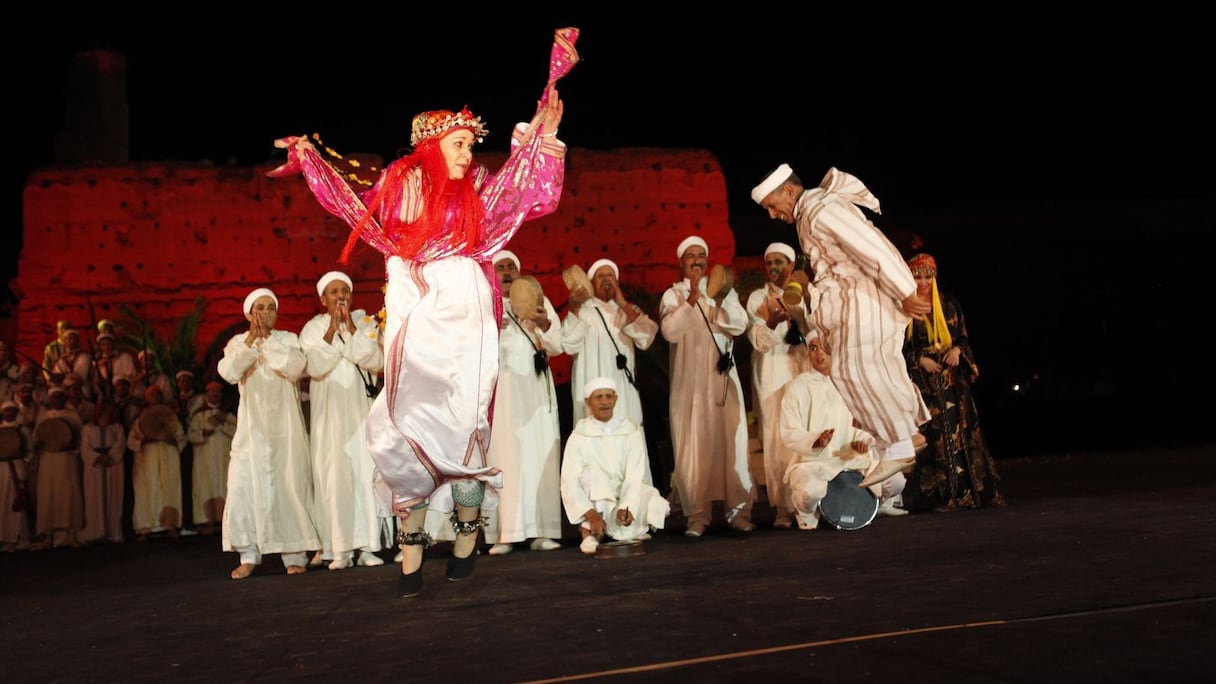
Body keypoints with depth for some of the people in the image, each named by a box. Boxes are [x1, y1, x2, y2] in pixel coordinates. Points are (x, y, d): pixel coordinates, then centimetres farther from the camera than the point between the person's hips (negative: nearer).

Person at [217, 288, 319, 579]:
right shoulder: (238, 342, 8)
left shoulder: (288, 339, 6)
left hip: (284, 426, -1)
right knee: (244, 487, -7)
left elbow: (295, 368, -14)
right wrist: (251, 339, -14)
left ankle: (294, 555, 2)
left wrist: (267, 339, -12)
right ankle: (249, 555, 1)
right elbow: (228, 372, -11)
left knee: (288, 486, -4)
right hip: (251, 427, 1)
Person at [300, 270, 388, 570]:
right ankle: (340, 549, -5)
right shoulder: (313, 328, 5)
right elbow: (314, 367, -9)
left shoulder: (365, 322, 8)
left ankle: (368, 546, -3)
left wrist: (351, 327, -11)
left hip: (361, 407, 1)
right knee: (334, 474, -7)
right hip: (329, 410, -1)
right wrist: (332, 329, -13)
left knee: (367, 471, -6)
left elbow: (377, 362, -6)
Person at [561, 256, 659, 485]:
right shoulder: (581, 311, 7)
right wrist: (575, 306, -17)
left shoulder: (629, 310, 14)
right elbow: (569, 345, -11)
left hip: (624, 391, 2)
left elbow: (646, 339, -5)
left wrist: (623, 305, -9)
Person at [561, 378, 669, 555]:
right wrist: (590, 513, -32)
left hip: (626, 496, 2)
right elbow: (569, 482, -18)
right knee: (592, 472, -31)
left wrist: (626, 507, -33)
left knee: (659, 506, -26)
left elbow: (634, 476, -15)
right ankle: (588, 530, -23)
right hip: (593, 498, -2)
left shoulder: (631, 431, -7)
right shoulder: (579, 436, -10)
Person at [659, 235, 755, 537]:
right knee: (693, 447, -5)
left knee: (731, 441, -4)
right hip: (689, 381, -1)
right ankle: (697, 516, -2)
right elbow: (670, 331, -10)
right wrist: (692, 297, -15)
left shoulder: (723, 290, 13)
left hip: (722, 377, 1)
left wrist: (711, 299, -9)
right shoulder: (673, 294, 8)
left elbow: (739, 324, -2)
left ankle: (738, 511, 1)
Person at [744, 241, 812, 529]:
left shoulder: (804, 295, 15)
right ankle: (783, 509, -7)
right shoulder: (758, 297, 7)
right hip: (773, 374, -2)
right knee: (778, 439, -8)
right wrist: (771, 322, -25)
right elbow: (759, 341, -5)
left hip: (804, 372, 2)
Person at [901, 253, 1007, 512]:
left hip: (951, 379, 3)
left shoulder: (948, 304, 12)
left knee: (959, 431, -1)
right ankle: (935, 496, -9)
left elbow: (963, 336, 14)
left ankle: (967, 491, 1)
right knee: (929, 436, -9)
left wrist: (957, 349, -6)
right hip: (920, 381, -3)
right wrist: (920, 360, -12)